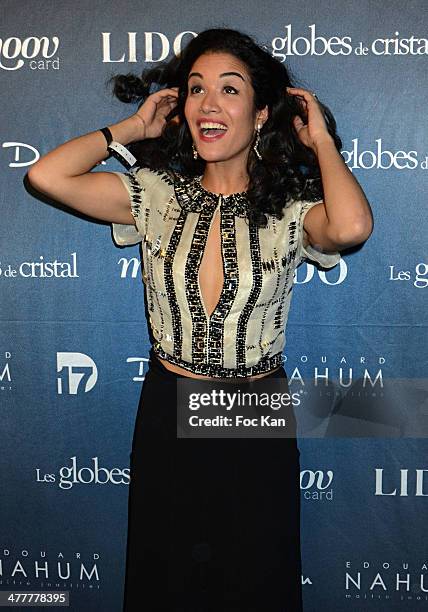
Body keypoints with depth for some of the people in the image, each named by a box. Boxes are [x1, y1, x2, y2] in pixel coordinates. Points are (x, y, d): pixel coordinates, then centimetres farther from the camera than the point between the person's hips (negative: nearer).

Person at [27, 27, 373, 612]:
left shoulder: (290, 210, -9)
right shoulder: (158, 195, -4)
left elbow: (351, 226, -33)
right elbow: (48, 175, -16)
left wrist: (321, 140, -15)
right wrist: (131, 129, -5)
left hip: (258, 418, -1)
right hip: (168, 413, 2)